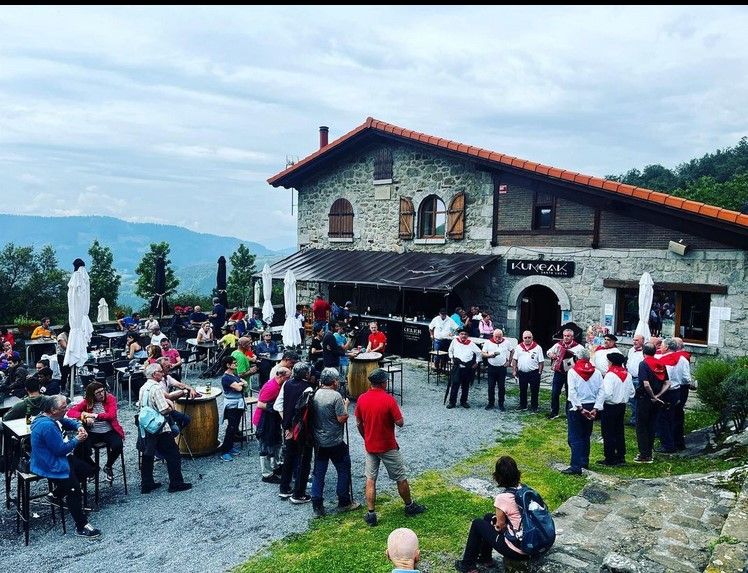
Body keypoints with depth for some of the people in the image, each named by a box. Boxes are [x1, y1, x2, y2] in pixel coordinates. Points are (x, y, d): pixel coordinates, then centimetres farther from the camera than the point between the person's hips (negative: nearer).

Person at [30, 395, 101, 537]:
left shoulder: (51, 418, 0)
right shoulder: (47, 426, -30)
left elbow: (68, 422, 19)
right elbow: (61, 449, -25)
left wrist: (79, 427, -3)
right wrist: (77, 440, -11)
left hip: (54, 459, 11)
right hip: (49, 466, -11)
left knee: (86, 470, 16)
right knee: (74, 490, -15)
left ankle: (59, 492, 25)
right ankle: (81, 527, -11)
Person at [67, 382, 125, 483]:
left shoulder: (110, 398, 0)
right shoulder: (87, 402, 5)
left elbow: (112, 415, -12)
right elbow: (70, 412, -3)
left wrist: (95, 415, -18)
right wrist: (85, 417, -20)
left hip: (109, 431, -1)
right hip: (92, 433, 1)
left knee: (117, 446, -30)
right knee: (81, 448, -27)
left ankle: (108, 467, 5)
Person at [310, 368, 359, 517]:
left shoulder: (315, 394, 1)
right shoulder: (336, 396, -18)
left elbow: (313, 416, 10)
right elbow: (342, 418, -17)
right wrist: (345, 405, -1)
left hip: (318, 442, 6)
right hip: (335, 442, -6)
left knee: (318, 473, 12)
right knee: (344, 471, 12)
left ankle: (317, 506, 14)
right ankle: (344, 502, 21)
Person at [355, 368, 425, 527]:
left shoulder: (361, 399, -6)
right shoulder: (388, 400, -21)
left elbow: (358, 424, 3)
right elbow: (400, 423, -17)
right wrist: (397, 411, 2)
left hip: (370, 446, 4)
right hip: (388, 447, -4)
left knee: (370, 479, 12)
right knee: (401, 477, 14)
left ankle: (371, 514, 13)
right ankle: (409, 506, 30)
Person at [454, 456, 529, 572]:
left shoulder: (502, 498, -23)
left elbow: (500, 526, -10)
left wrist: (496, 525, 10)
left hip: (515, 551, -7)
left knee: (477, 523, 13)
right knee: (488, 517, 23)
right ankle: (485, 558, 37)